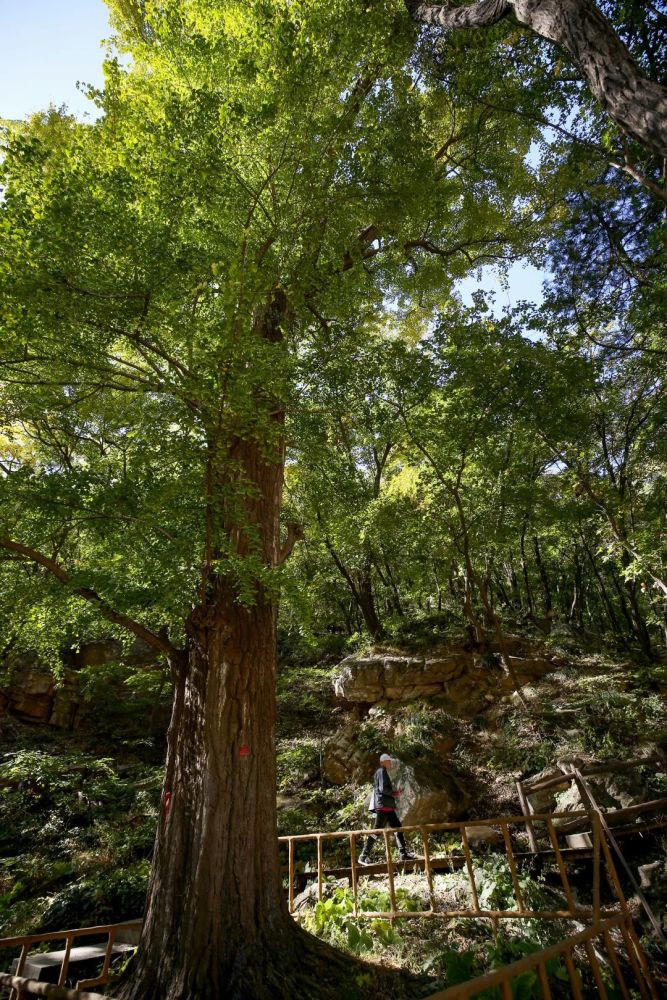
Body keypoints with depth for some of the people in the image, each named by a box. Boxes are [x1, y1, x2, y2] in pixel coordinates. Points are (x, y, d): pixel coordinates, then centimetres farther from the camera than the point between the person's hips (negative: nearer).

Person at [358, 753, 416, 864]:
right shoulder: (381, 771, -10)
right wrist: (395, 793, -6)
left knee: (398, 828, 8)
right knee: (376, 830, -9)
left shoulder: (382, 772, 21)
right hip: (383, 805, -10)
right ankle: (364, 856, -5)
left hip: (387, 807, 10)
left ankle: (403, 853, 11)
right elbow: (383, 788, -19)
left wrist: (393, 793, 14)